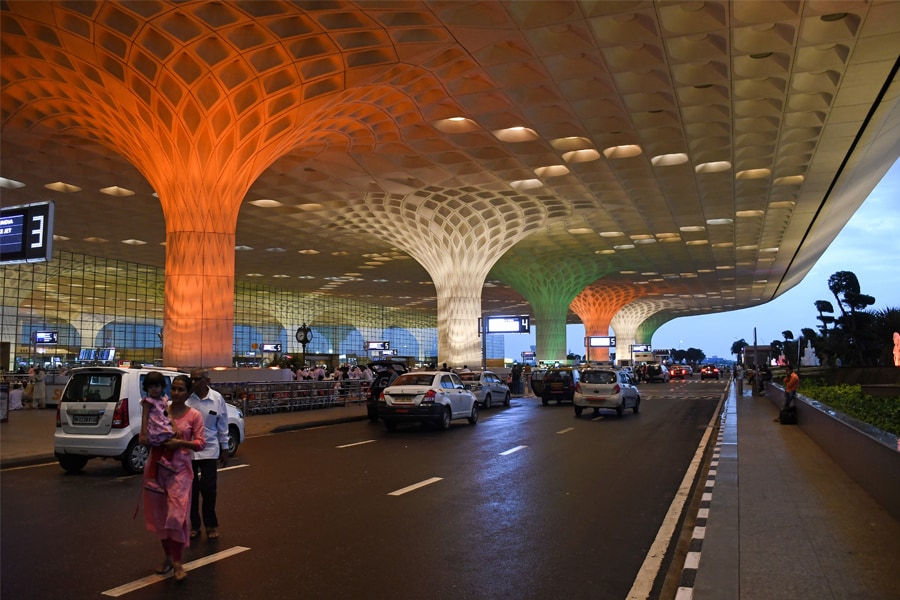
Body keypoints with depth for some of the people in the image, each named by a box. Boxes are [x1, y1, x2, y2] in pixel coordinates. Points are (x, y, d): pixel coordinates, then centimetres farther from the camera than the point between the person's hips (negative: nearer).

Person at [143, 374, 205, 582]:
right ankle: (168, 557, 26)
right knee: (160, 514, 10)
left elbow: (201, 443, -4)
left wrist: (180, 443, -19)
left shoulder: (194, 415, -1)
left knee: (177, 514, -10)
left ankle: (177, 563, 0)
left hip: (179, 468, -3)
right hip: (157, 466, 3)